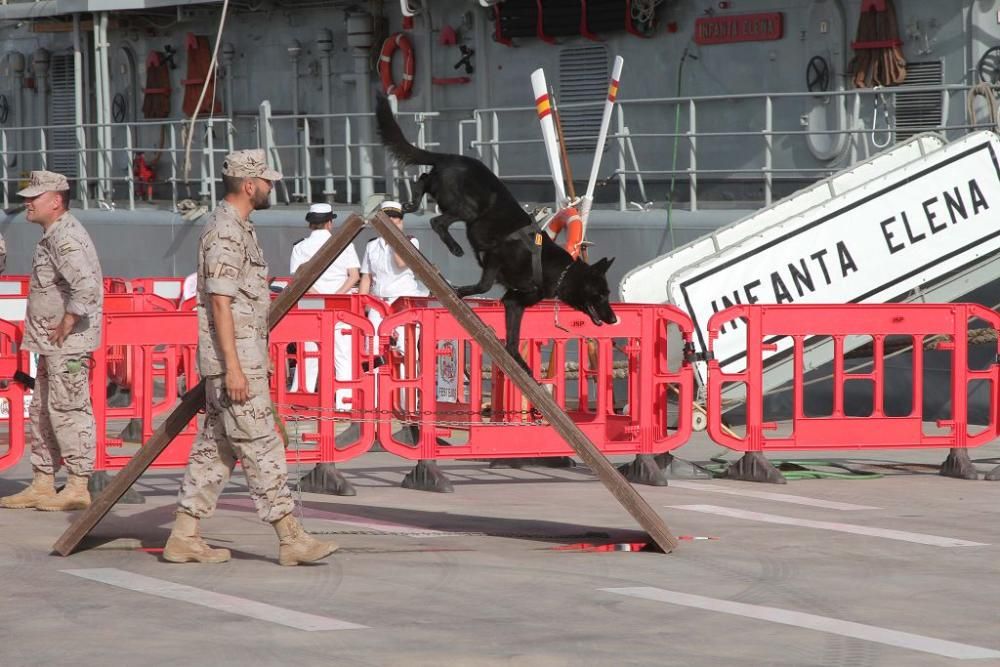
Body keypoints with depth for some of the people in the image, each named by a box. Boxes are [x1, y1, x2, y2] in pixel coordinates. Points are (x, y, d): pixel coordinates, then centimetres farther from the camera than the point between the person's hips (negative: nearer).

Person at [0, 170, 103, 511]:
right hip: (52, 343, 11)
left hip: (68, 343, -11)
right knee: (41, 414, 14)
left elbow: (85, 286, -31)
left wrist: (66, 326, -21)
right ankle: (42, 485, 19)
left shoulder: (65, 237, -17)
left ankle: (78, 488, -4)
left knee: (68, 412, -7)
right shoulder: (54, 236, 16)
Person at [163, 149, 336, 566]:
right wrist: (233, 367, -23)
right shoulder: (225, 234, -16)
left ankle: (184, 537, 11)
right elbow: (220, 304, -20)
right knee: (261, 448, -8)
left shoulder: (238, 228, 17)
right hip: (234, 360, -10)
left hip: (240, 359, 10)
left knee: (215, 447, 10)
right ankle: (291, 539, -7)